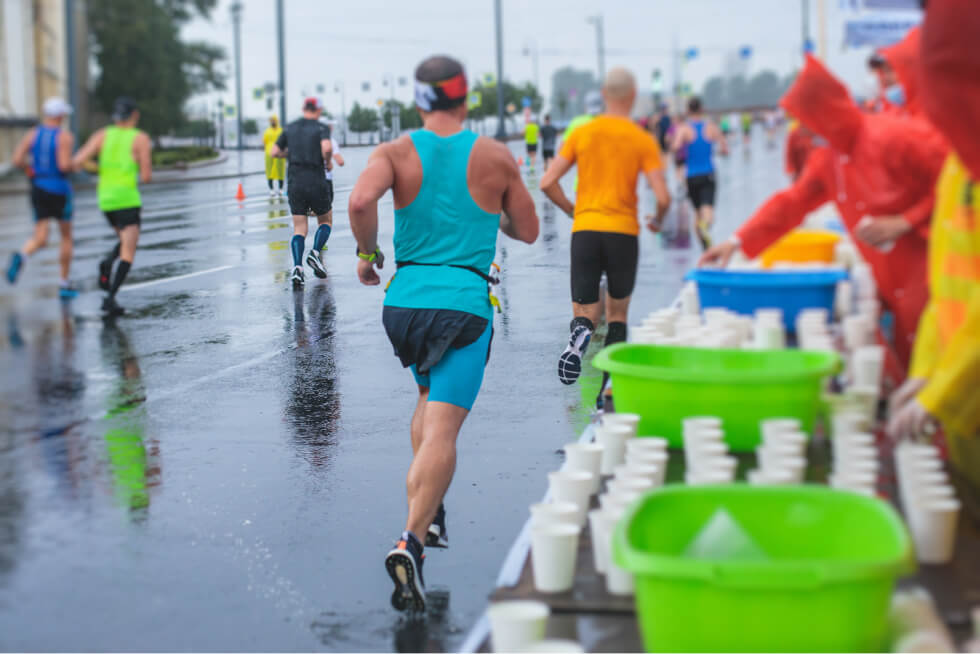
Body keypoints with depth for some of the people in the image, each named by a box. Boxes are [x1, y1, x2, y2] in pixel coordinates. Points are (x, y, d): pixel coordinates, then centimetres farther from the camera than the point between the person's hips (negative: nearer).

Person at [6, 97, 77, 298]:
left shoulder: (32, 134, 4)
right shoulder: (65, 136, -11)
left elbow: (17, 159, -5)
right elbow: (64, 165, -22)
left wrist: (29, 170, 13)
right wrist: (74, 165, 0)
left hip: (38, 189, 4)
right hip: (59, 189, -4)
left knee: (40, 238, 3)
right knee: (66, 237, 14)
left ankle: (21, 256, -32)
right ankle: (65, 284, 17)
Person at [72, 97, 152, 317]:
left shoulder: (102, 135, 6)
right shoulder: (141, 138, -3)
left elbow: (77, 162, -3)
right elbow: (146, 175, -8)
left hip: (105, 199, 5)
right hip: (128, 199, -5)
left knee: (127, 243, 25)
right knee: (128, 253, -3)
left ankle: (107, 262, -5)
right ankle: (110, 297, -19)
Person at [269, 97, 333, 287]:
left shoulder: (290, 128, 10)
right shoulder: (321, 128, -2)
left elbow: (274, 152, 10)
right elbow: (326, 147, -22)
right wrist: (328, 162, -3)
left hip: (295, 184, 3)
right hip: (317, 182, -3)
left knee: (299, 229, 5)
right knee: (325, 221, 17)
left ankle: (297, 267, -15)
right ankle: (315, 253, -8)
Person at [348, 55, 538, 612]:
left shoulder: (396, 153, 2)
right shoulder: (497, 157, 3)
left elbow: (361, 200, -18)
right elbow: (528, 232, 13)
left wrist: (367, 253, -1)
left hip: (405, 299, 3)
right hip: (465, 303, -3)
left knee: (431, 398, 28)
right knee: (444, 426, -9)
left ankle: (430, 512, 24)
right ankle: (411, 540, -24)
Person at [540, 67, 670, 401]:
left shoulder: (582, 133, 5)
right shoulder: (643, 140, 0)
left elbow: (548, 183, 1)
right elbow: (663, 197, -8)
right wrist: (657, 221, 13)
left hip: (584, 230, 1)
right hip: (623, 232, -1)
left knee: (585, 314, 8)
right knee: (617, 314, 16)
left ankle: (580, 335, -30)